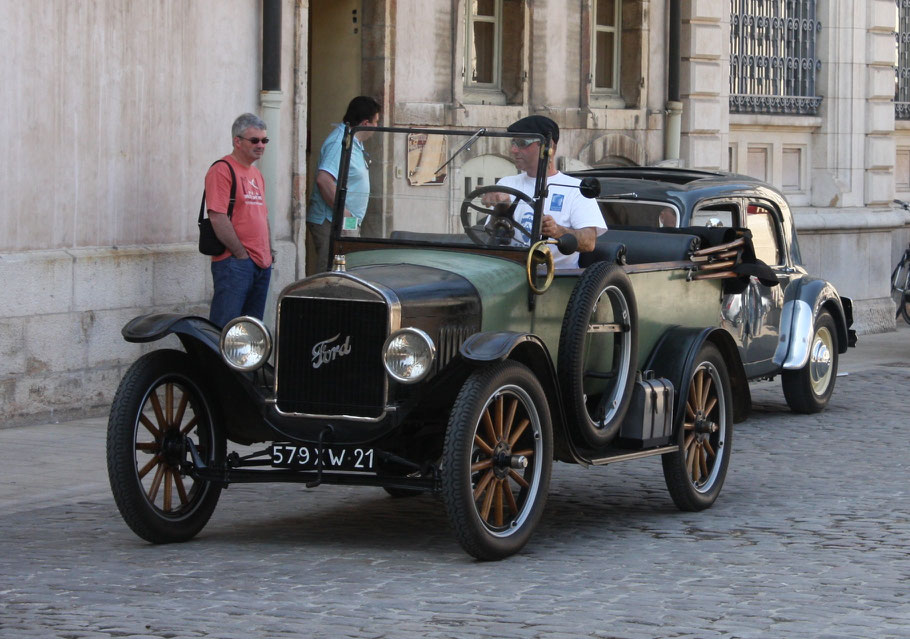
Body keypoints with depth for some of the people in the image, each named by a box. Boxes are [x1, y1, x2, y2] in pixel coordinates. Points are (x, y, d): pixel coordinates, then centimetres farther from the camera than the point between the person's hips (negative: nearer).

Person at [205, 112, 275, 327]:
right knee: (225, 327, -12)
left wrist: (269, 252, 15)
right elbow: (218, 218, -16)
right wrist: (241, 254, -15)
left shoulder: (256, 174, 20)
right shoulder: (222, 170, -9)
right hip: (233, 263, -9)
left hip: (262, 264, 9)